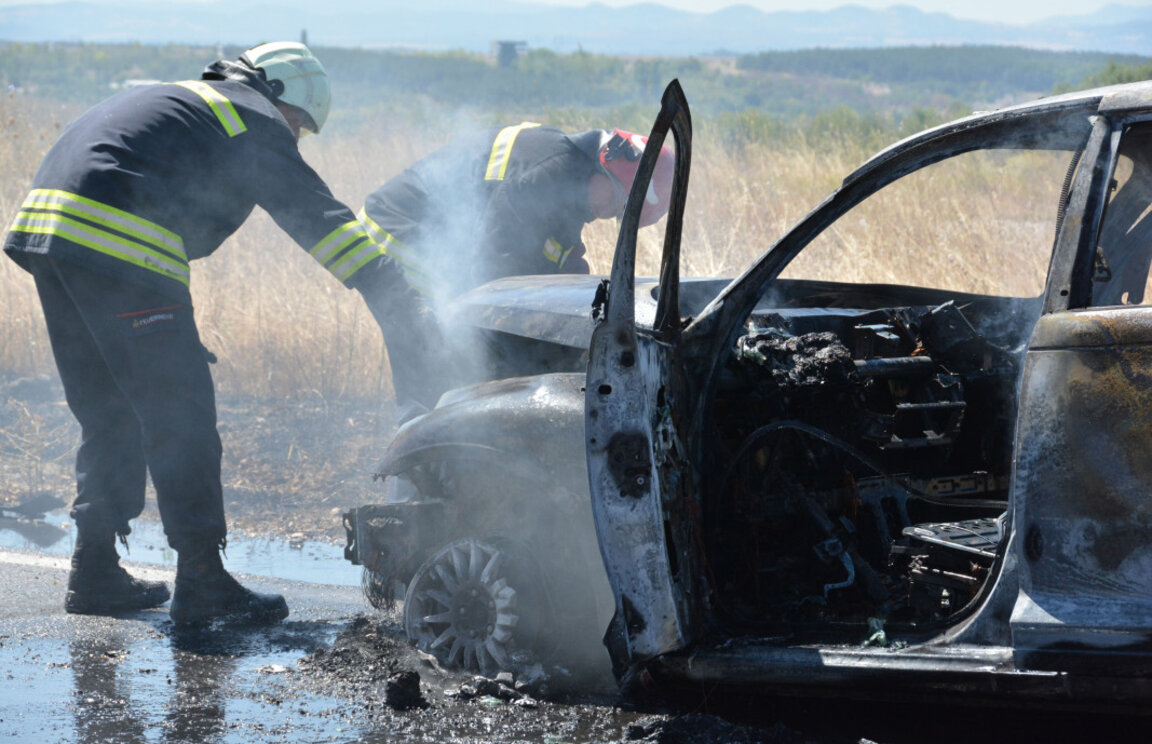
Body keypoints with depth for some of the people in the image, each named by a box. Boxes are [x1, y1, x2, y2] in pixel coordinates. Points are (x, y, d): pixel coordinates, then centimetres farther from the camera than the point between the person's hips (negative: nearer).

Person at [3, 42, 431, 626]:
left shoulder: (183, 100, 32)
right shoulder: (255, 121, 6)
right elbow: (316, 215, -3)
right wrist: (394, 297, -6)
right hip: (117, 246, -9)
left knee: (108, 415, 18)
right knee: (180, 416, -4)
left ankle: (95, 573, 20)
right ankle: (202, 584, -4)